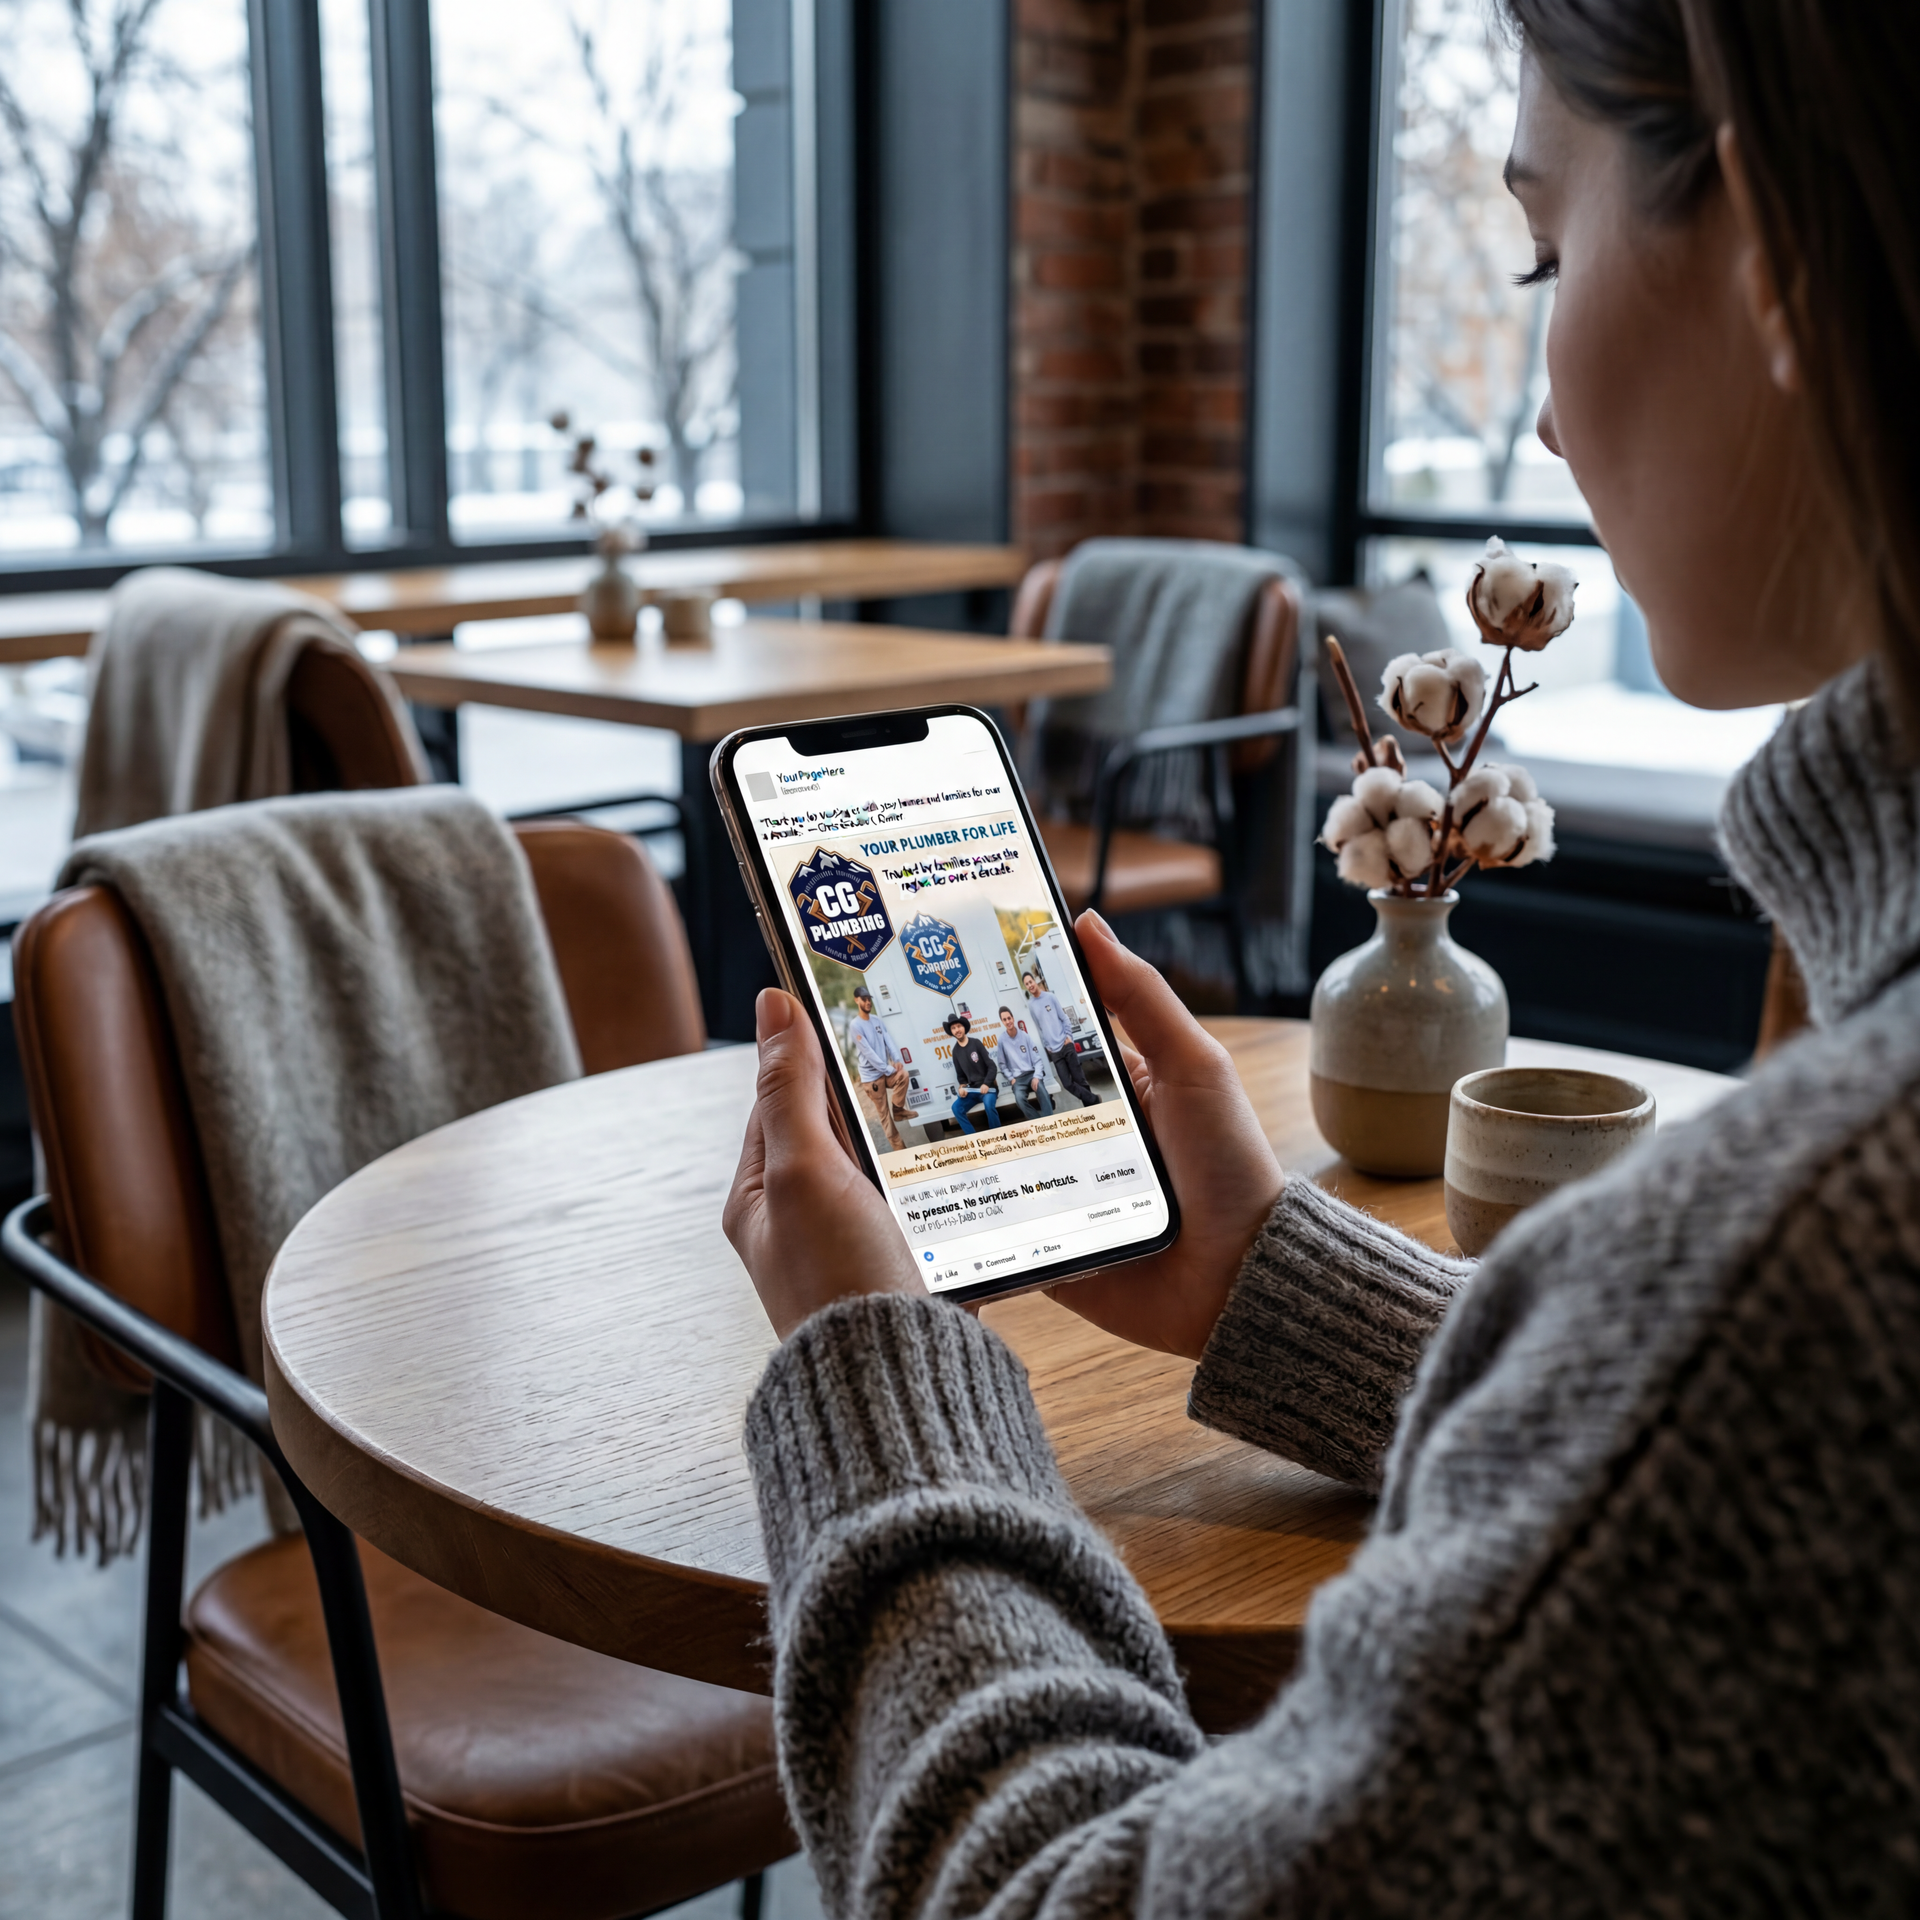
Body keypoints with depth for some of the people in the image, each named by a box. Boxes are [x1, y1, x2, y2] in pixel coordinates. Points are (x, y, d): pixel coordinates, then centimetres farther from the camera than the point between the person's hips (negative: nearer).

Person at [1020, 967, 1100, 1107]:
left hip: (1066, 1045, -1)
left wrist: (1068, 1036, -4)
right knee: (1068, 1084, -5)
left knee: (1079, 1079, 1)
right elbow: (1037, 1028, 7)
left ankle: (1091, 1106, 14)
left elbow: (1064, 1018, 4)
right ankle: (1094, 1101, 7)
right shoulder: (1029, 1005, 3)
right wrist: (1047, 1046, 2)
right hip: (1054, 1051, 1)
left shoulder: (1050, 996, 1)